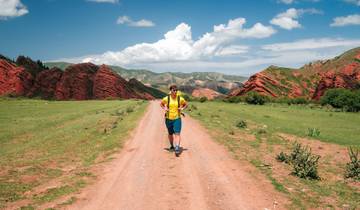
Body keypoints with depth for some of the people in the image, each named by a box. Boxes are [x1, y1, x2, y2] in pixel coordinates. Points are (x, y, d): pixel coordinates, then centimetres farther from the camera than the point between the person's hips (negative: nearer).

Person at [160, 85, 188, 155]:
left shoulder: (180, 99, -6)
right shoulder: (166, 98, -6)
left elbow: (186, 104, 12)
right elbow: (161, 104, 13)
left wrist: (182, 108, -7)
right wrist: (164, 108, -5)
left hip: (177, 119, -1)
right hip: (168, 119, 1)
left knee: (177, 133, -14)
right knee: (170, 134, 16)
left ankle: (177, 148, -18)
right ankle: (172, 146, 37)